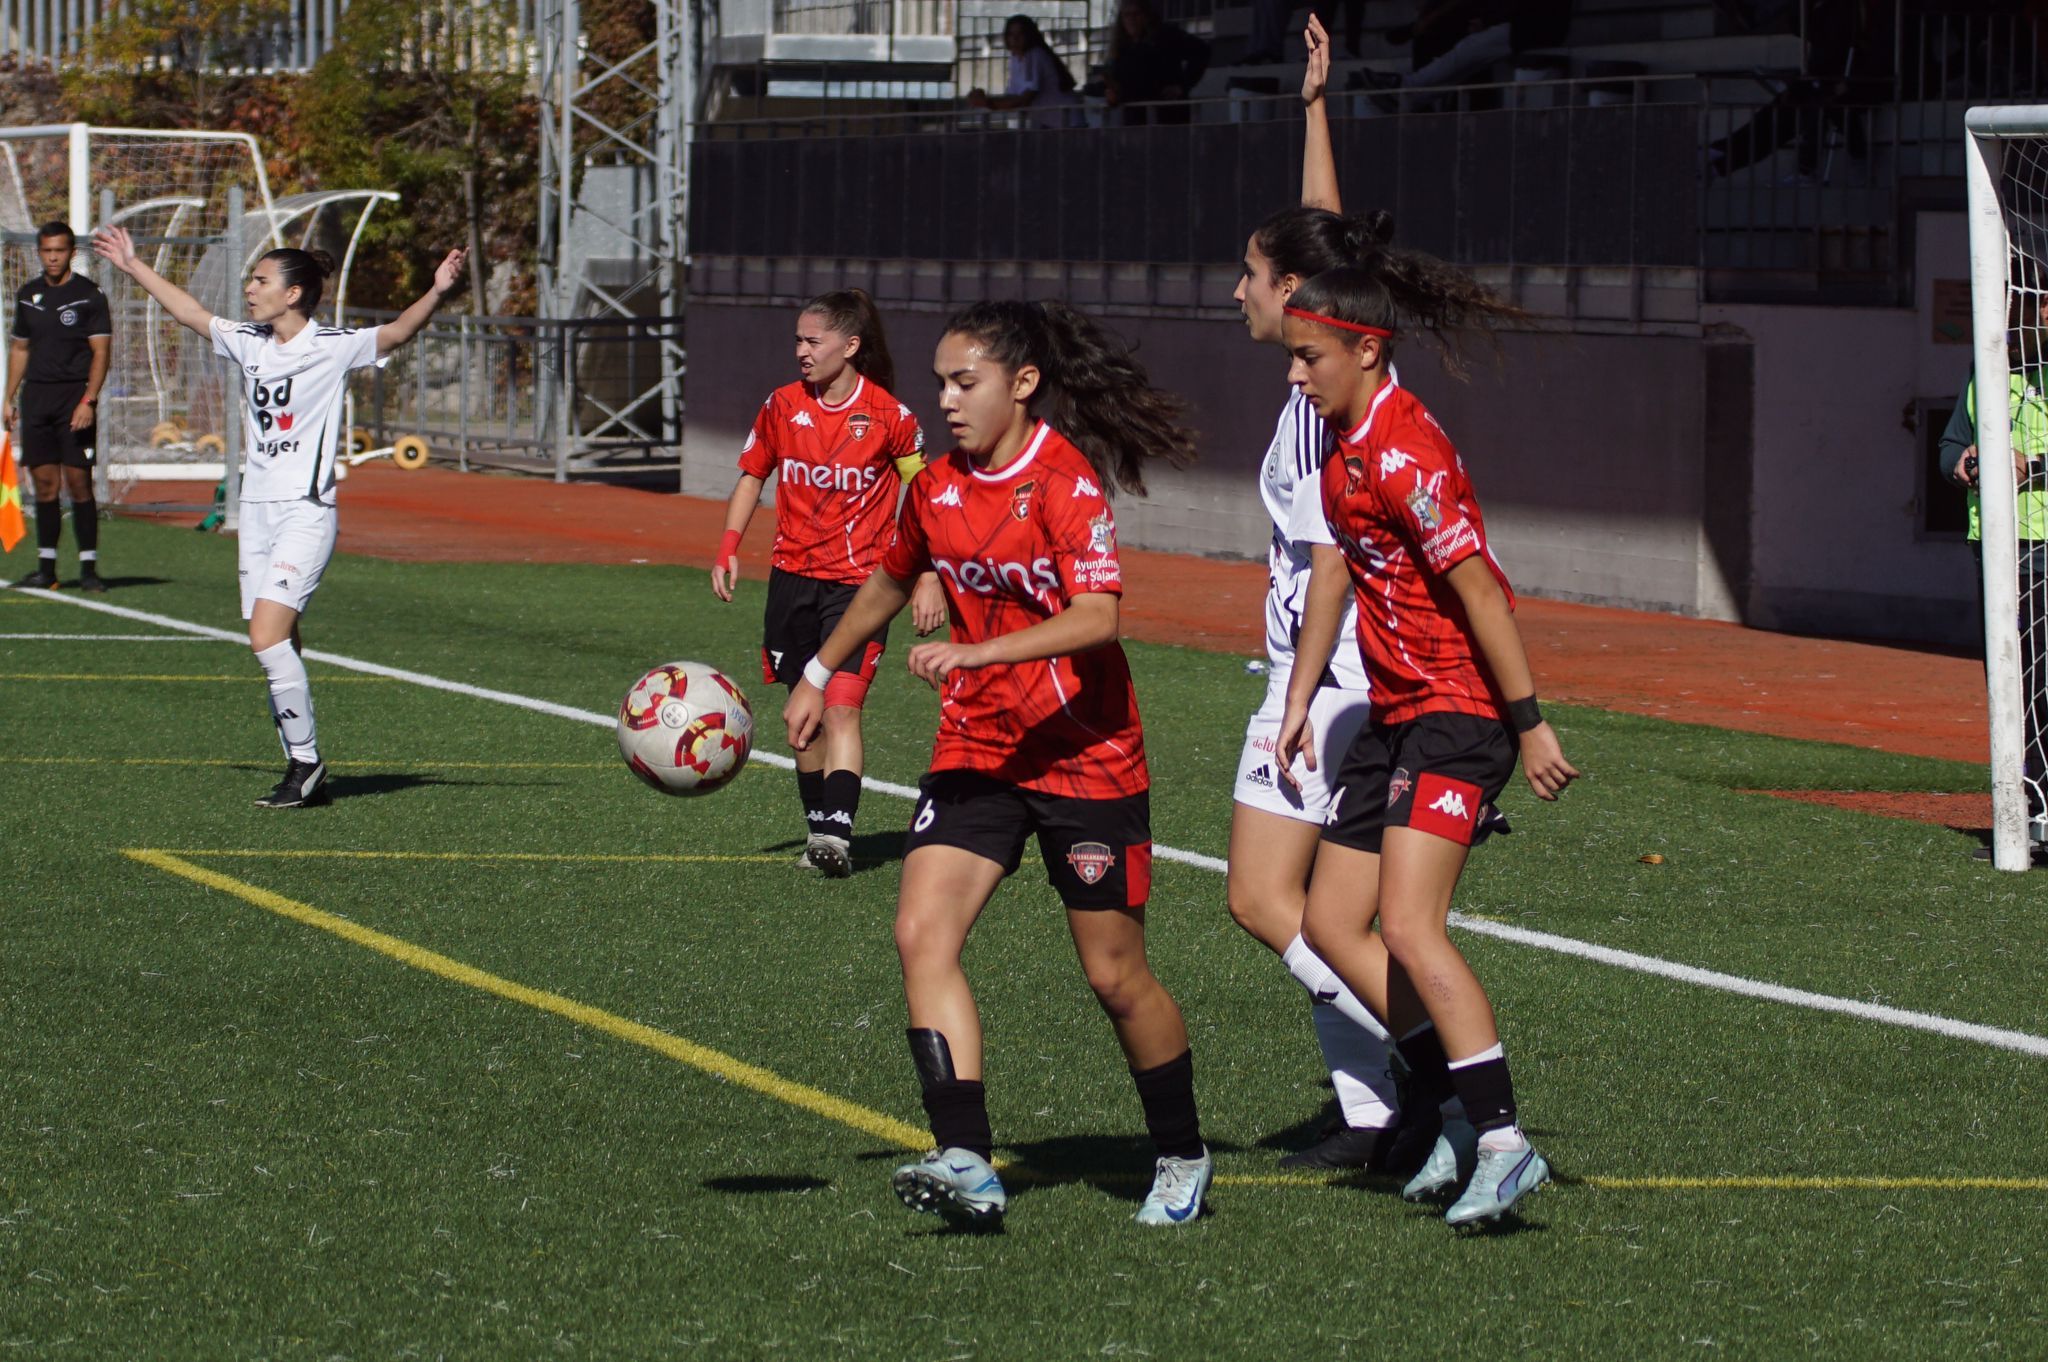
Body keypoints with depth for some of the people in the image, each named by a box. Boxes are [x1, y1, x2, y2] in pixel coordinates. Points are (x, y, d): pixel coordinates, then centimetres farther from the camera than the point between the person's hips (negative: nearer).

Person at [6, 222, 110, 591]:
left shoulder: (88, 295, -3)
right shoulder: (28, 295, 13)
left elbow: (101, 351, -7)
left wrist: (88, 401, -16)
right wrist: (9, 398, 14)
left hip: (74, 394, -5)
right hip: (36, 395, 5)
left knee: (78, 483, -8)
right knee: (44, 483, 4)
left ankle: (88, 568, -4)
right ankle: (46, 568, 8)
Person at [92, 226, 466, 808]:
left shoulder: (332, 346, -7)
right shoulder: (248, 343, 11)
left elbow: (396, 333, -17)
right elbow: (190, 312, 26)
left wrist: (437, 292, -34)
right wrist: (133, 265, 34)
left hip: (305, 513, -7)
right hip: (257, 510, 7)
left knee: (269, 637, -18)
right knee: (278, 648, 4)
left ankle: (305, 761, -8)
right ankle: (306, 777, 8)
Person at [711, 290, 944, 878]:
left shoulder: (889, 416, -8)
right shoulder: (783, 406, 2)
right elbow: (752, 476, 14)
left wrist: (929, 579, -4)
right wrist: (728, 547, 1)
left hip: (859, 581, -4)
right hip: (792, 576, 5)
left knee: (842, 706, -18)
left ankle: (837, 833, -28)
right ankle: (818, 830, 22)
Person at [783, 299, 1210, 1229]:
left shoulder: (1065, 482, -16)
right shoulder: (936, 489, 5)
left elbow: (1097, 617, -28)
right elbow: (890, 581, 25)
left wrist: (974, 653, -36)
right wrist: (820, 675, 33)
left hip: (1088, 758, -6)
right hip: (976, 750, 6)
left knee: (1115, 976, 3)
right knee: (922, 933, -16)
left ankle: (1182, 1159, 25)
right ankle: (966, 1161, -23)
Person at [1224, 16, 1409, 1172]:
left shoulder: (1319, 402, -16)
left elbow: (1328, 566, -19)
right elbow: (1325, 231, 23)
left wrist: (1299, 700, -19)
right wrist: (1317, 107, 28)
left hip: (1332, 678, -9)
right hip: (1371, 685, 9)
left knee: (1265, 900, -8)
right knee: (1321, 914, 10)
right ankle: (1374, 1117, 8)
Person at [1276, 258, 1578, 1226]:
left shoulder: (1403, 454, -20)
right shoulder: (1343, 444, 10)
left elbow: (1479, 588, -21)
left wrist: (1530, 724, -21)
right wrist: (1299, 701, 23)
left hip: (1459, 710, -10)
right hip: (1396, 711, 10)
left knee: (1407, 926, -20)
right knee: (1332, 923, 8)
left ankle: (1502, 1141, -18)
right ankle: (1458, 1113, 15)